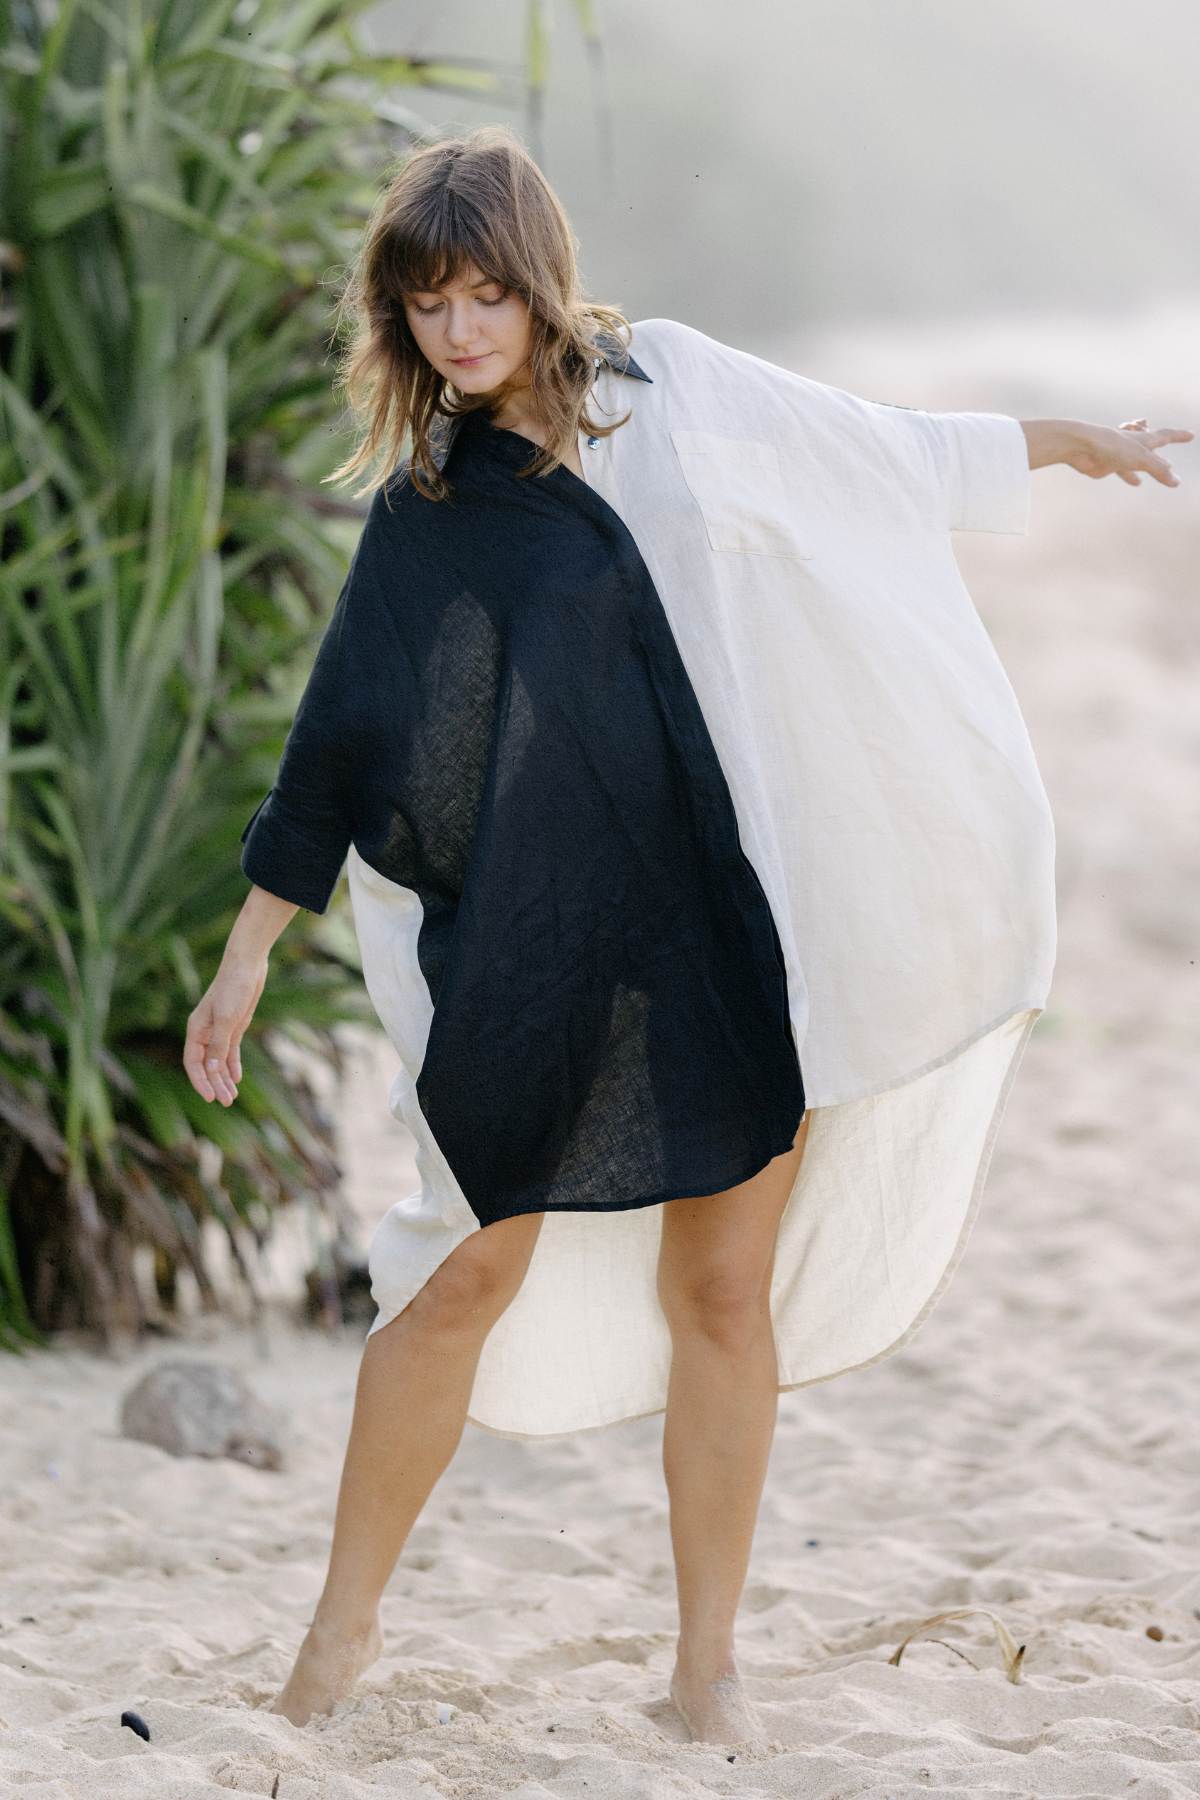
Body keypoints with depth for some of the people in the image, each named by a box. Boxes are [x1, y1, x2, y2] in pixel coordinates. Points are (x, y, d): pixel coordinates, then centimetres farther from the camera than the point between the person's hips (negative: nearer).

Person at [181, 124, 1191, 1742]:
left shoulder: (668, 389, 3)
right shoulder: (424, 507, 4)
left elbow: (892, 455, 17)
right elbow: (347, 740, 9)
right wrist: (254, 943, 9)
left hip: (737, 915, 1)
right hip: (541, 937, 0)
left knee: (725, 1290, 2)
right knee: (470, 1272, -3)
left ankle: (709, 1662, 14)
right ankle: (348, 1618, 14)